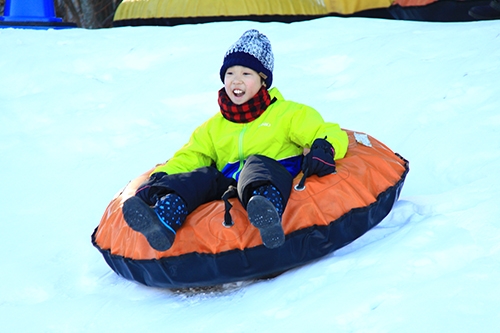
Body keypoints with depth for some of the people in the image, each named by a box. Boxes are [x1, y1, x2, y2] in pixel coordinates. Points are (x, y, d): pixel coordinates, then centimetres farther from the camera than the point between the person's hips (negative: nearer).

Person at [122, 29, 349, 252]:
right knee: (202, 176, -24)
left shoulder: (286, 114, 17)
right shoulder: (214, 127, 29)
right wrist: (162, 176, 0)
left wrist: (324, 149, -17)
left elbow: (329, 133, 8)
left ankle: (267, 213, -70)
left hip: (271, 183, -4)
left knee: (257, 165, -34)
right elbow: (190, 156, 22)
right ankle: (163, 221, -53)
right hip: (228, 189, 4)